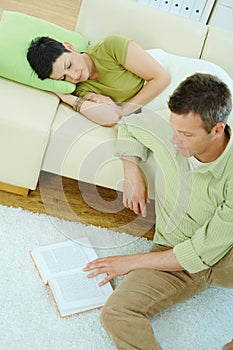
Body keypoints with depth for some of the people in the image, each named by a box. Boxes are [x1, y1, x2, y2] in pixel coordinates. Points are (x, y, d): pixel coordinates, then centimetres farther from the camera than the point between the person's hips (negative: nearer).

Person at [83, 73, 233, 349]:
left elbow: (203, 253, -22)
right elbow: (129, 123, 9)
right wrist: (132, 175, -7)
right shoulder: (167, 132, -15)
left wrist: (132, 262, -15)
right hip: (171, 252, 2)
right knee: (115, 313, -24)